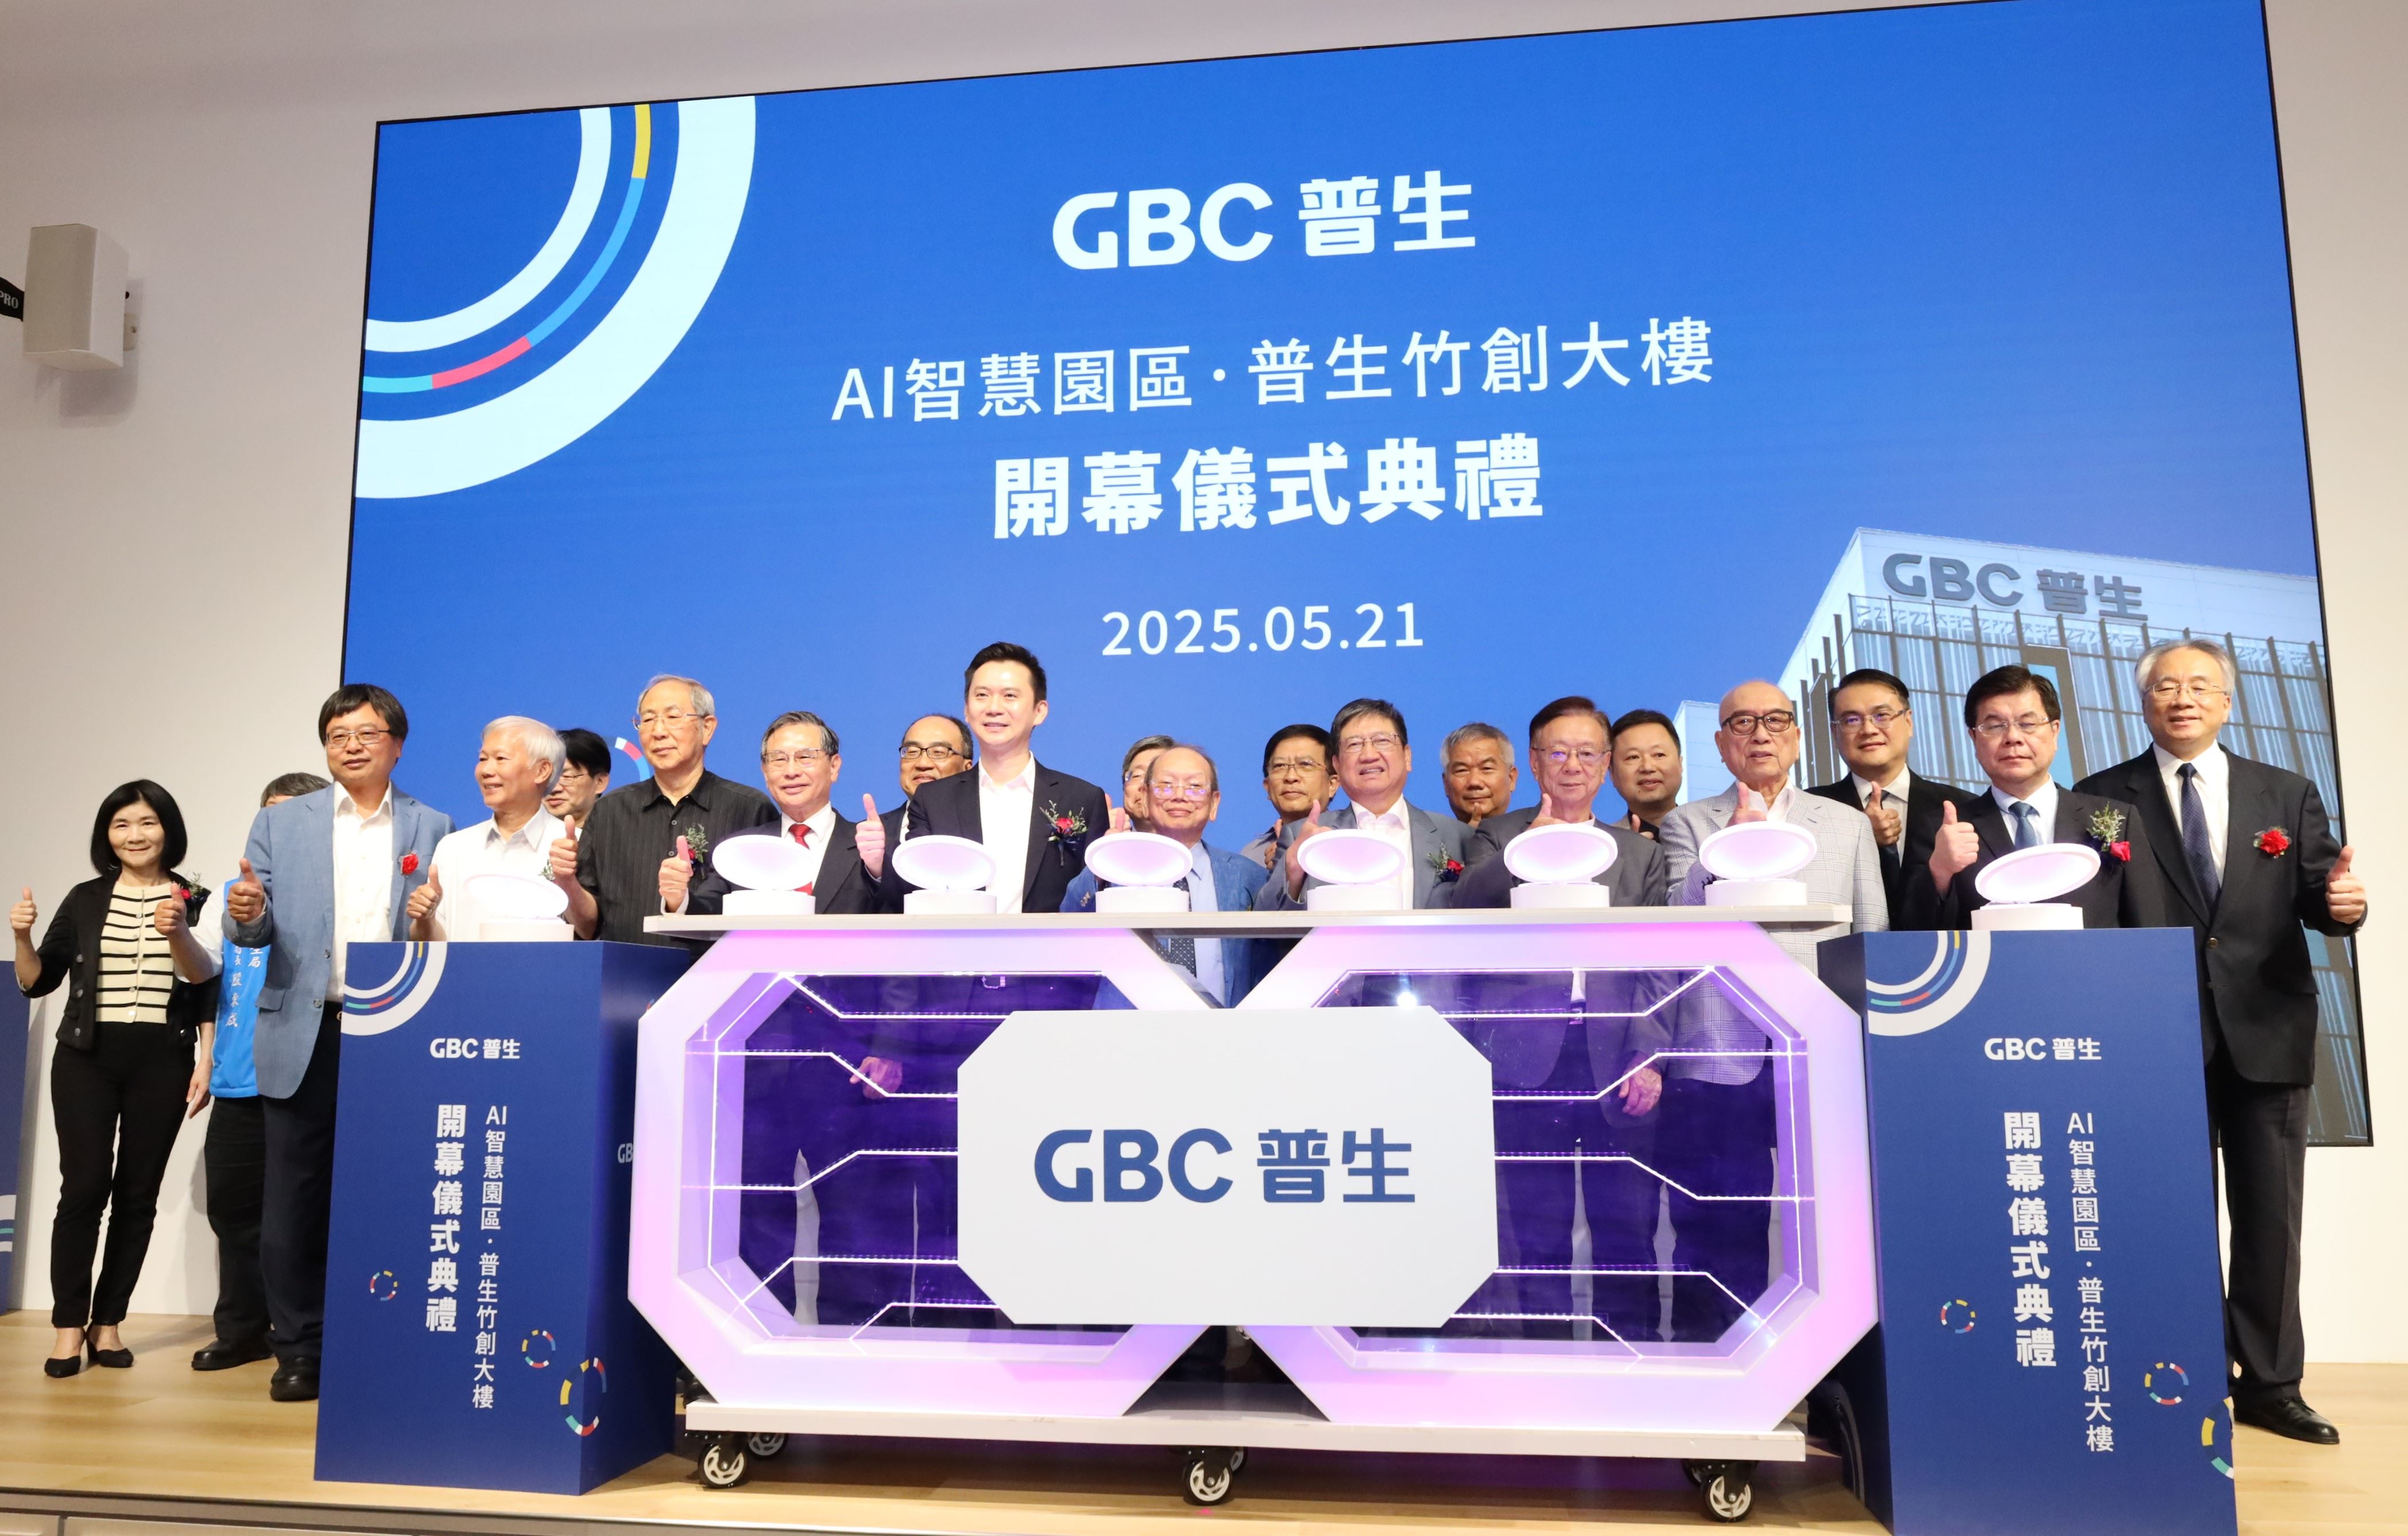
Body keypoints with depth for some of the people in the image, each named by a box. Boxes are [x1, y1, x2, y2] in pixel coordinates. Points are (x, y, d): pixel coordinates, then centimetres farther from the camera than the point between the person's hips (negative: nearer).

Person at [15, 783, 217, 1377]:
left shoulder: (194, 901, 3)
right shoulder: (85, 900, 7)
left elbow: (209, 993, 3)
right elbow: (38, 983, 9)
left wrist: (206, 1066, -4)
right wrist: (22, 938, -9)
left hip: (162, 1062, 0)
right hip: (86, 1059, 1)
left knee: (138, 1194, 4)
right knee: (84, 1189, -6)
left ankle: (107, 1322, 15)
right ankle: (69, 1327, 5)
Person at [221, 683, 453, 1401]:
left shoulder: (434, 829, 8)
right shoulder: (280, 824, 10)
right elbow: (253, 933, 4)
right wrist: (246, 913, -18)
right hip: (305, 1038, 1)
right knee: (294, 1201, 4)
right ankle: (299, 1351, 18)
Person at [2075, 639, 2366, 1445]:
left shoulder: (2288, 794, 10)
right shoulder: (2103, 799, 3)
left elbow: (2316, 894, 2)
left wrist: (2342, 902, -19)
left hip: (2266, 1033, 2)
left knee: (2270, 1217, 9)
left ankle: (2272, 1385, 22)